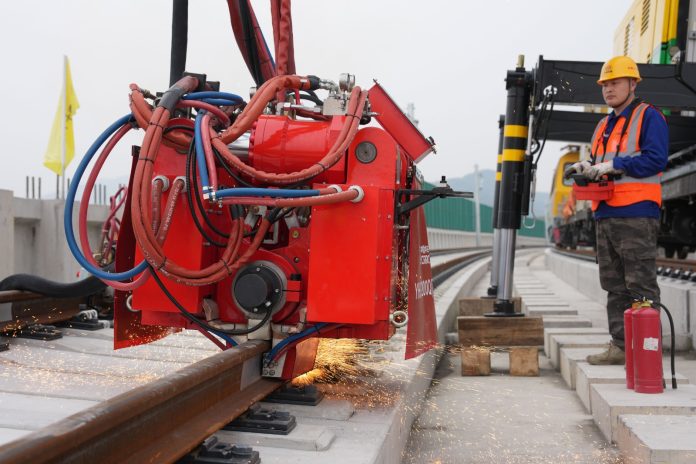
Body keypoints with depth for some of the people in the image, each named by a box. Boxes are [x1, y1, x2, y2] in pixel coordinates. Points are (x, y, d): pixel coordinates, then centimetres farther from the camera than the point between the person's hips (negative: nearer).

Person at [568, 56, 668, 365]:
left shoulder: (648, 117, -1)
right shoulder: (604, 125, 23)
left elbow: (655, 159, -14)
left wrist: (614, 164, -17)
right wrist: (587, 168, 4)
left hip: (637, 215, -8)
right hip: (606, 216, 8)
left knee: (641, 284, -7)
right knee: (614, 285, 9)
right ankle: (620, 346, 15)